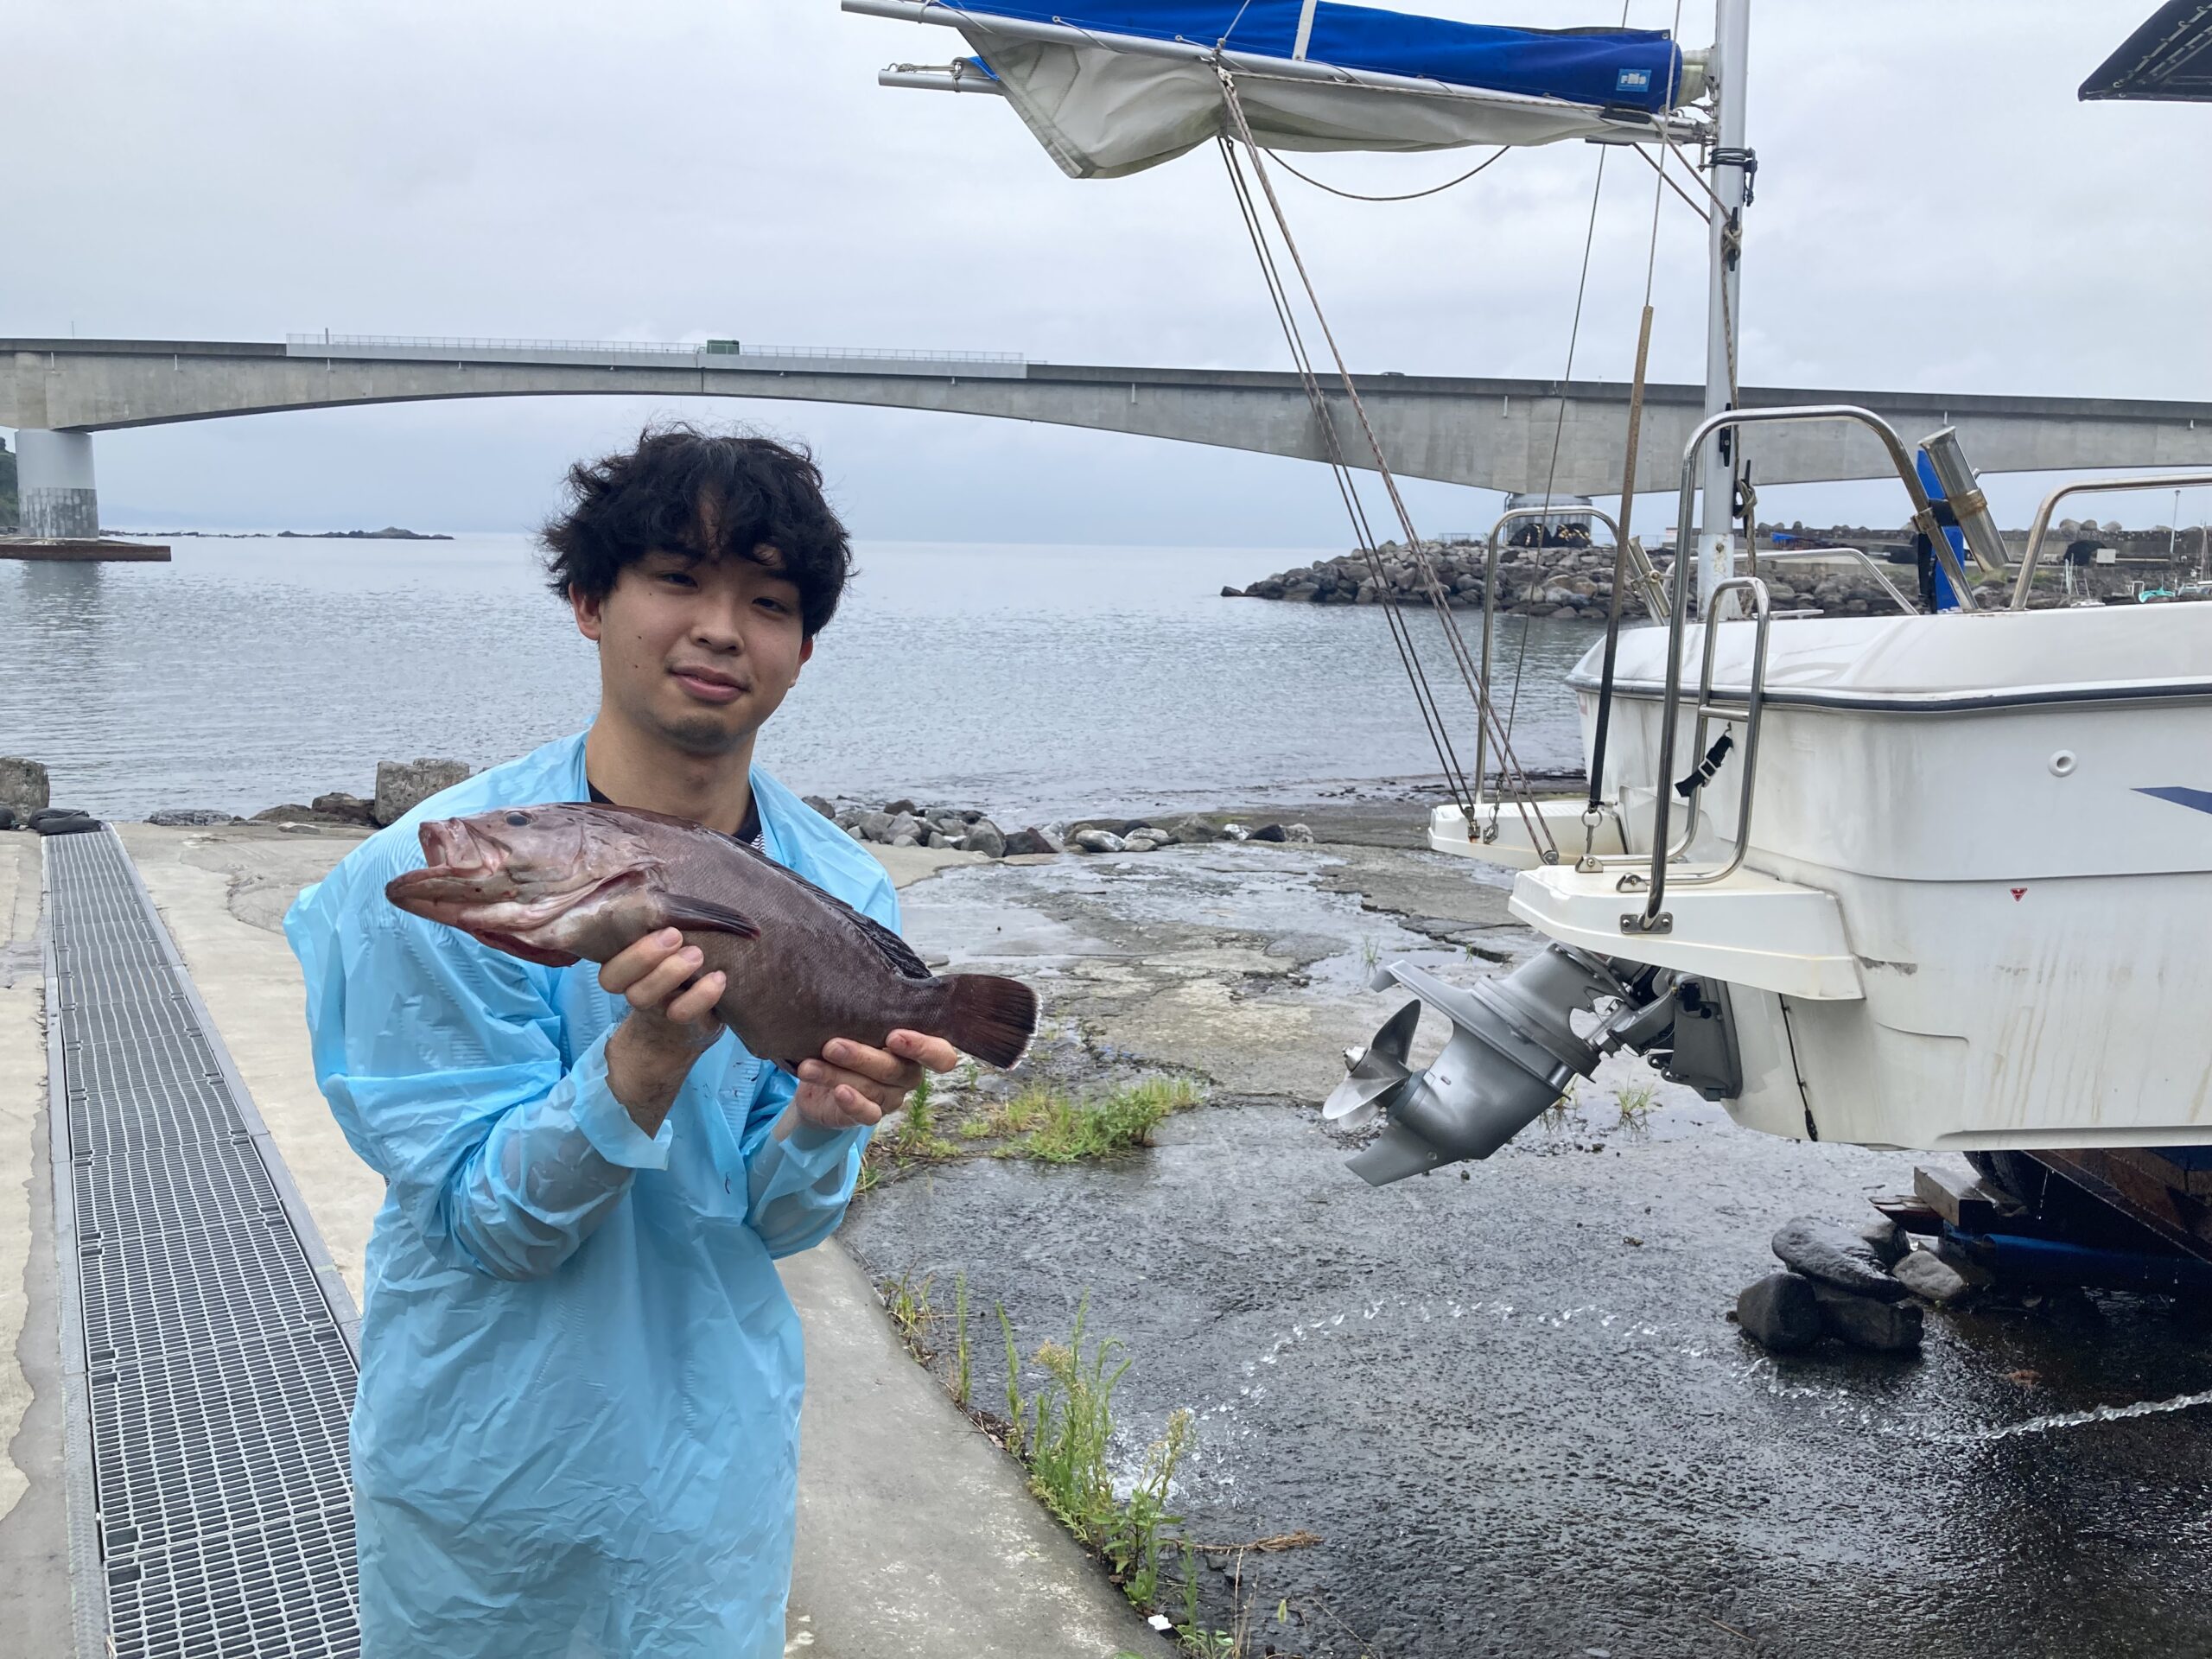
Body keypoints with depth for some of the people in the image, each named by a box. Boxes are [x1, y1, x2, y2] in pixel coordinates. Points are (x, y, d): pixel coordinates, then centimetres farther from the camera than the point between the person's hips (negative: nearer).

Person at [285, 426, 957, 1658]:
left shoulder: (842, 894, -11)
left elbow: (777, 1224, -6)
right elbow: (486, 1226, -19)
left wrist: (820, 1121, -28)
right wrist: (648, 1056, -36)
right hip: (485, 1472, -2)